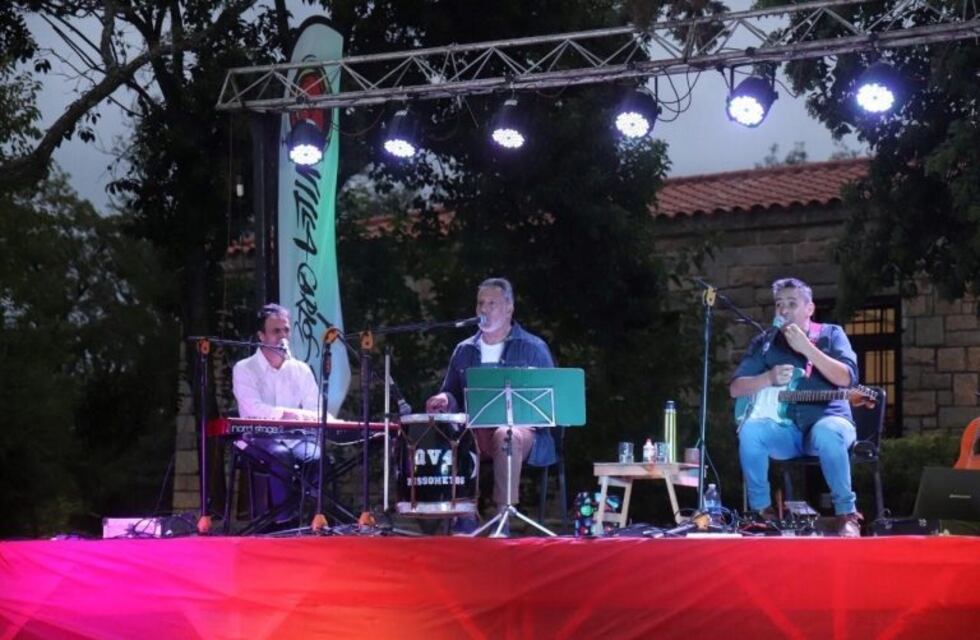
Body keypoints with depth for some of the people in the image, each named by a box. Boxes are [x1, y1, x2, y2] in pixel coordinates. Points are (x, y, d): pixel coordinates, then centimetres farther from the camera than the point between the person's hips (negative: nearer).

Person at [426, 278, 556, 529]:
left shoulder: (533, 348, 5)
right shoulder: (464, 351, 18)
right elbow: (453, 393, 21)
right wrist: (444, 399, -4)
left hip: (522, 428, -4)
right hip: (475, 429, 4)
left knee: (505, 437, -40)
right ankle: (464, 519, -21)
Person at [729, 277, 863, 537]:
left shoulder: (830, 334, 7)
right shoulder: (764, 343, 12)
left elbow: (846, 378, -10)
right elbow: (736, 388, 5)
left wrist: (806, 348, -16)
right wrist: (770, 378, -14)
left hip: (828, 420, -2)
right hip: (784, 428, 2)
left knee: (826, 432, -39)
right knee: (750, 429, -30)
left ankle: (846, 514, -25)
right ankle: (761, 509, -15)